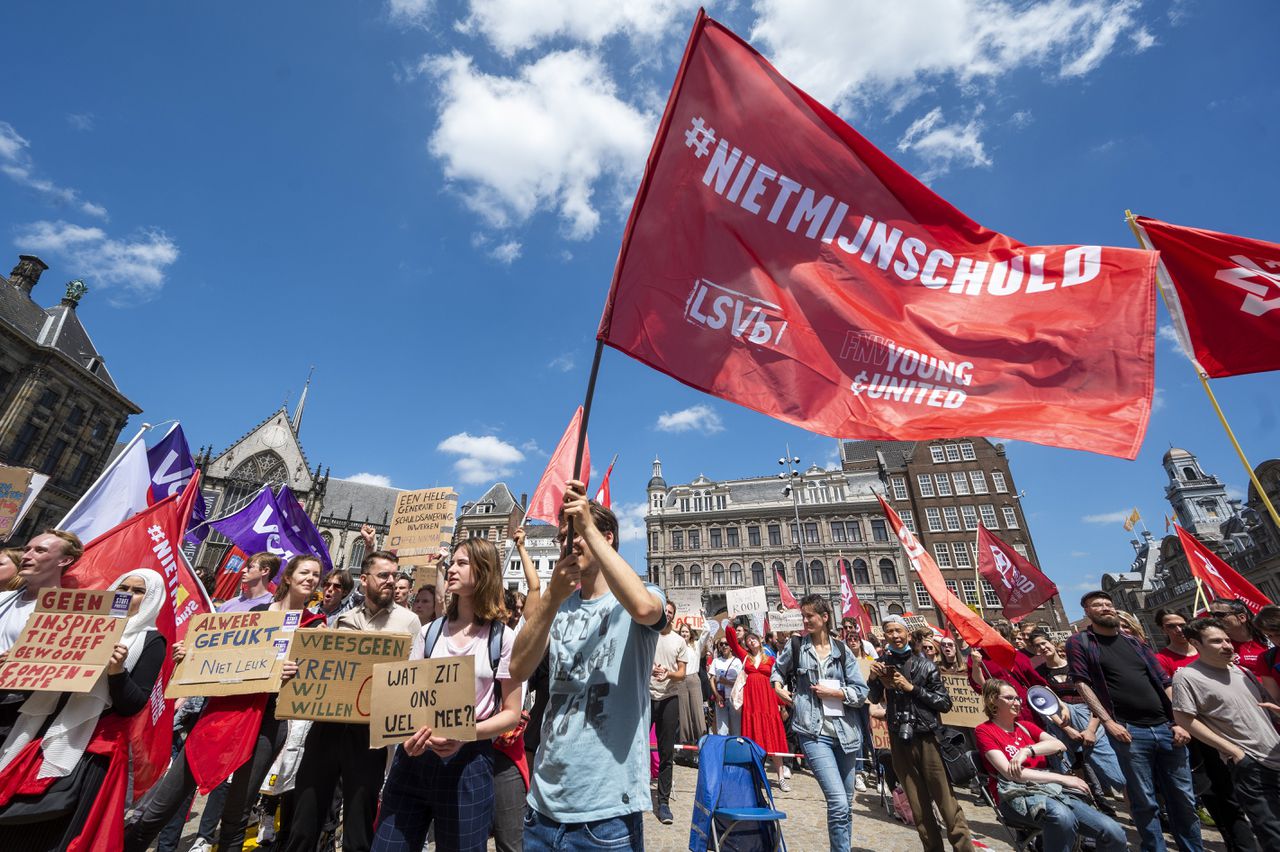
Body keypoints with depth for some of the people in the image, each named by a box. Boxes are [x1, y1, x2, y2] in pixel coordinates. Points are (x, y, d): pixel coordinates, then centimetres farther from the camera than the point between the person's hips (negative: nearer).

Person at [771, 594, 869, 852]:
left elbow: (862, 692, 2)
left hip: (846, 732, 3)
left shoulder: (843, 650, 3)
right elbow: (777, 670, 19)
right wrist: (778, 687, 3)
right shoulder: (795, 646, 1)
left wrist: (832, 691, -9)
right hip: (814, 732, -3)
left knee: (845, 804, 15)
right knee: (838, 803, -14)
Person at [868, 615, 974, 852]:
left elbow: (945, 703, -6)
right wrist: (873, 678, -12)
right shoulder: (883, 664, 4)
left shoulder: (925, 665, -4)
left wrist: (912, 688, -16)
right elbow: (874, 700, 7)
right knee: (918, 805, 11)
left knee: (946, 801, -2)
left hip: (927, 738, -3)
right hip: (899, 740, 3)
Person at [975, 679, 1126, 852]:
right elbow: (1010, 773, -8)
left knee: (1115, 834, -15)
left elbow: (1059, 745, 4)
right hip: (1017, 794, -6)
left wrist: (1027, 750, -12)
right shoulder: (984, 731, 2)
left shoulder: (1025, 726, 22)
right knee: (1061, 816, -36)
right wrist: (1062, 778, -8)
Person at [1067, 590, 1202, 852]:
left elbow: (1164, 683, 14)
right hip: (1128, 731, -5)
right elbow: (1083, 684, -7)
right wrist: (1108, 722, -13)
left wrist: (1179, 722, 3)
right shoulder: (1079, 642, -2)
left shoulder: (1135, 642, 15)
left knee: (1184, 799, 12)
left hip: (1165, 728, 5)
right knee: (1145, 802, 3)